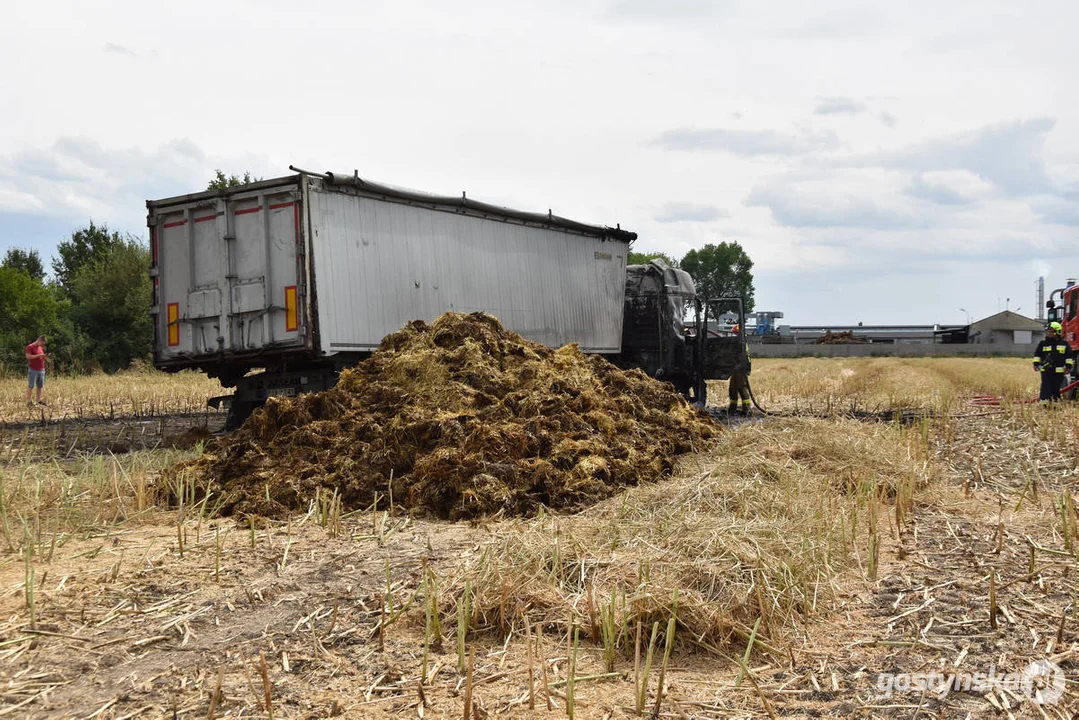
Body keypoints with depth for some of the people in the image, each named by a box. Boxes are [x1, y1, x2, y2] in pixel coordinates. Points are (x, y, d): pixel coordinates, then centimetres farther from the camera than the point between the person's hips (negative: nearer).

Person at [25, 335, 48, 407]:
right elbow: (28, 356, -16)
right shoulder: (30, 347, -6)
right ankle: (28, 401, -4)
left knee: (40, 385, 8)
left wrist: (44, 356, 4)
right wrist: (38, 355, -19)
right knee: (31, 386, -5)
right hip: (33, 370, -7)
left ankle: (39, 400, 14)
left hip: (41, 369, 7)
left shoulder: (41, 347, 16)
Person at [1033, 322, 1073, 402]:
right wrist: (1036, 364, -1)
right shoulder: (1043, 343, 4)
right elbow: (1037, 354, 9)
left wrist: (1069, 366, 2)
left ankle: (1055, 401, 19)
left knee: (1056, 388, 8)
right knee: (1046, 387, -7)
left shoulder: (1064, 344, 5)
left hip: (1059, 371, 1)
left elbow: (1069, 356, 10)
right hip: (1046, 371, -1)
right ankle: (1044, 401, -7)